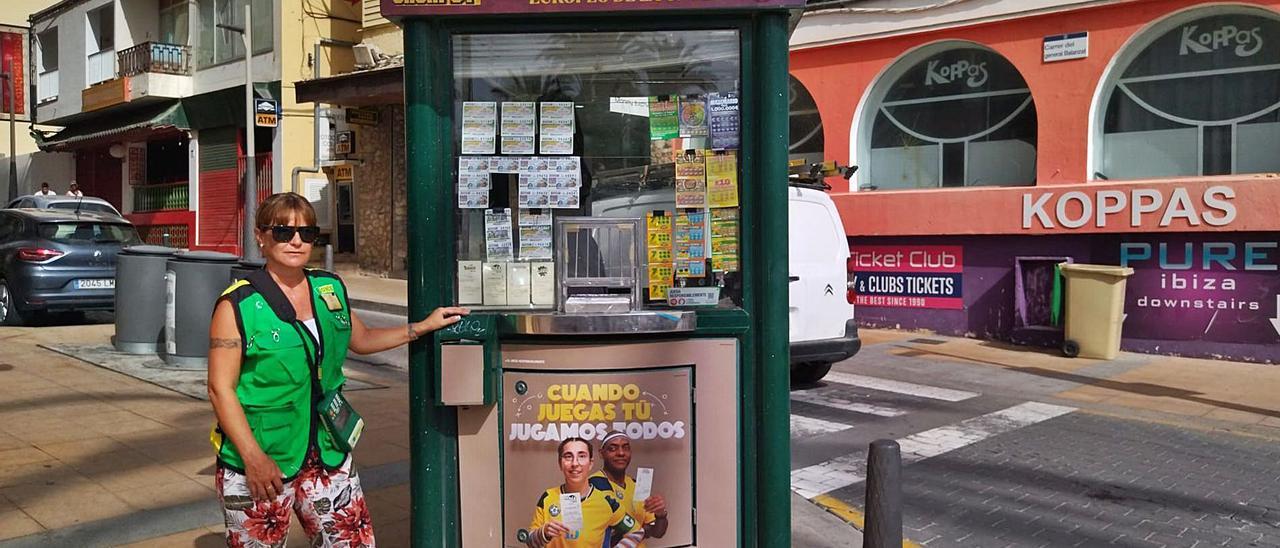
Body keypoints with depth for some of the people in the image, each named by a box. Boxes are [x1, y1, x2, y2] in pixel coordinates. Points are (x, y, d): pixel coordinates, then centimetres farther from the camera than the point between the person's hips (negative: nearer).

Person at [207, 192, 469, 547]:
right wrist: (253, 457, -18)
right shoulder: (239, 305, -10)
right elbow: (221, 388, -11)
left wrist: (424, 326, 18)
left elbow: (362, 340, 23)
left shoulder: (331, 289, 6)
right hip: (258, 461, -4)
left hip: (326, 455, 5)